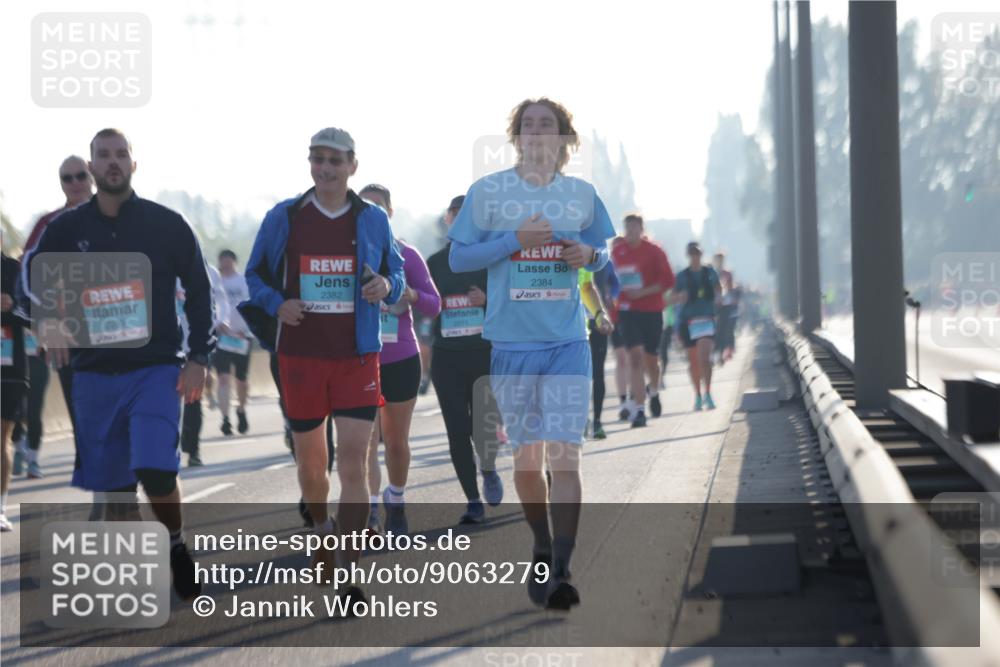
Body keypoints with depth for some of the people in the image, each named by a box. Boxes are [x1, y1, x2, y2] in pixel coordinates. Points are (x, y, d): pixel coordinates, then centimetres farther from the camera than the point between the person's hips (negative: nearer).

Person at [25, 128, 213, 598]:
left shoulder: (166, 225, 0)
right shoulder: (67, 229, 5)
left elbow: (198, 291, 5)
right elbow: (33, 277, 6)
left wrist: (198, 357, -3)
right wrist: (48, 319, -15)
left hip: (157, 369, -3)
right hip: (95, 373, 3)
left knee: (155, 469, -19)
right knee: (111, 484, 5)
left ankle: (176, 546, 7)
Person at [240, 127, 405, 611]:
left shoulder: (373, 220, 4)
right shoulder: (284, 218, 2)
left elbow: (396, 272, 15)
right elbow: (255, 274, 10)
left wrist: (387, 286, -9)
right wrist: (276, 304, -10)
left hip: (357, 356, -1)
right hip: (300, 353, 1)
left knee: (353, 461, -11)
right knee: (310, 459, 10)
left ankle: (347, 575, -10)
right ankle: (321, 527, 41)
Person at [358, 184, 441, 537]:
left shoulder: (407, 255, 1)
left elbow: (434, 305, 0)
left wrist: (411, 295, -20)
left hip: (401, 360, 1)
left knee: (397, 442, 10)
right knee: (365, 439, -11)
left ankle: (396, 502, 30)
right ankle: (370, 510, -13)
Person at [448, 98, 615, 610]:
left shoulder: (582, 194, 6)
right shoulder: (487, 192, 0)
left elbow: (602, 251, 19)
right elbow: (457, 258, -1)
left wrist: (589, 254, -5)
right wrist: (515, 240, -13)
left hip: (568, 342, 0)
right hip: (511, 343, 0)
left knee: (564, 456, -11)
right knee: (525, 457, 10)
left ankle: (561, 573, -14)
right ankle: (542, 550, 31)